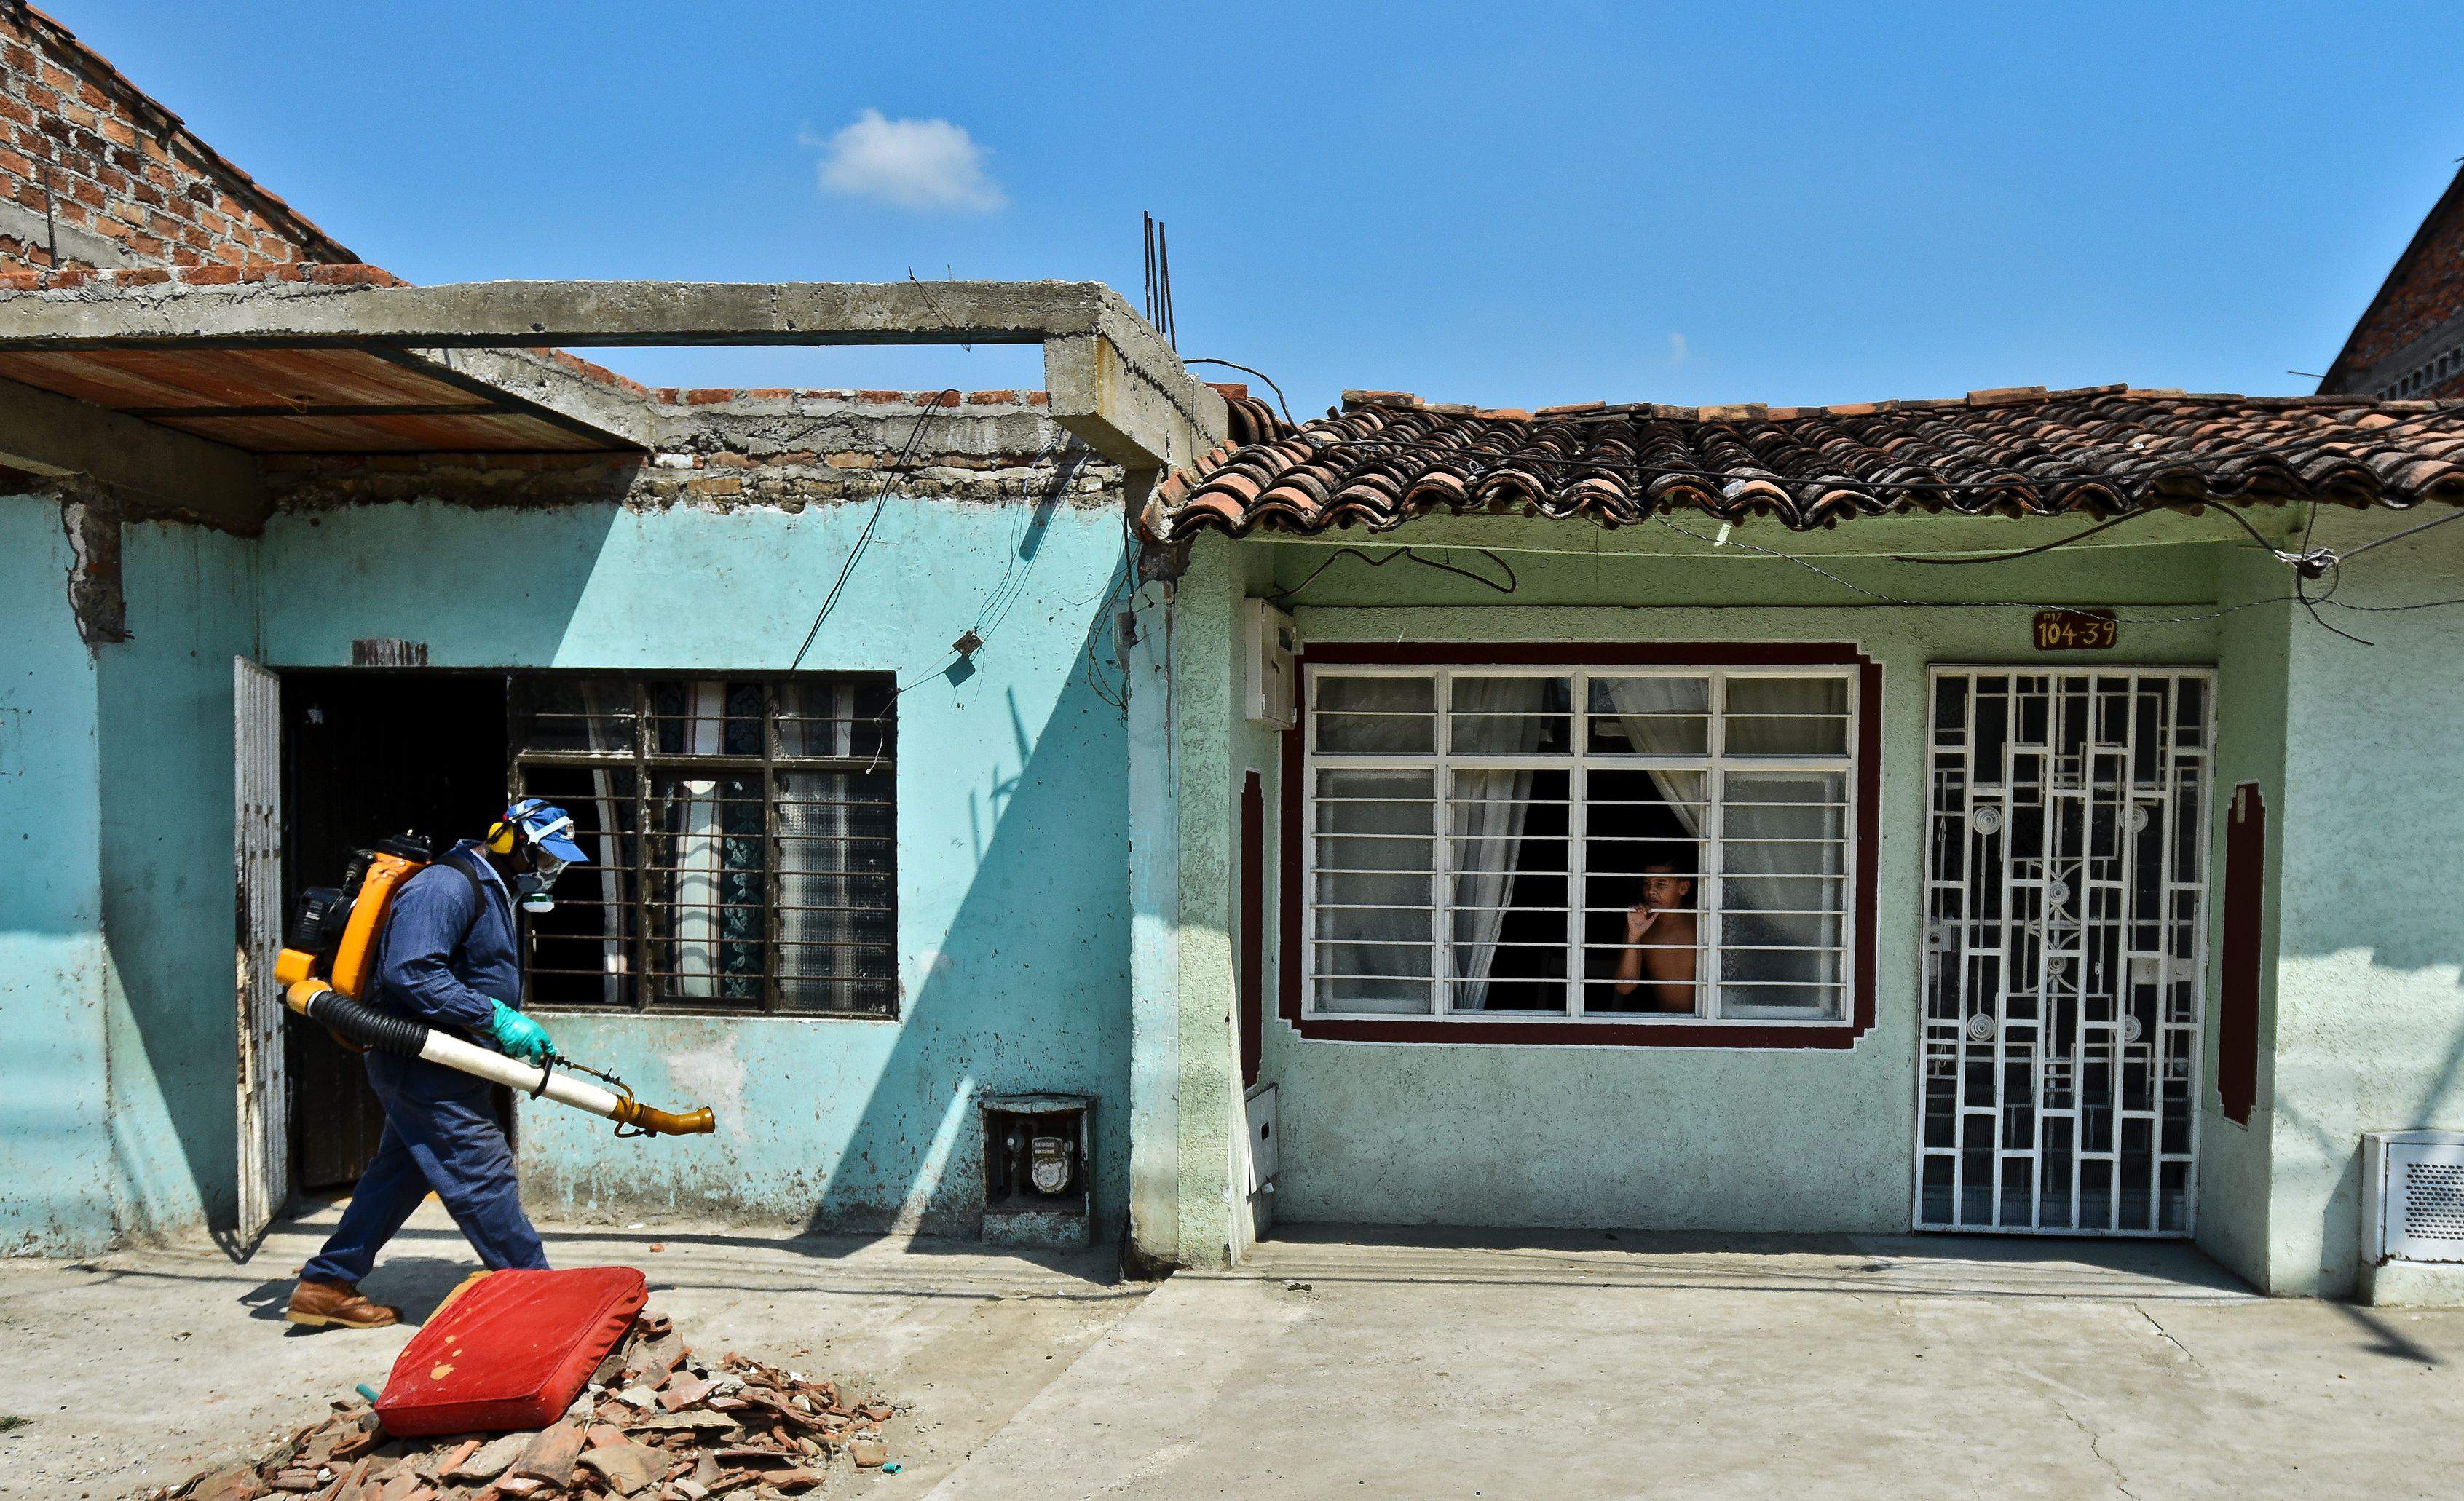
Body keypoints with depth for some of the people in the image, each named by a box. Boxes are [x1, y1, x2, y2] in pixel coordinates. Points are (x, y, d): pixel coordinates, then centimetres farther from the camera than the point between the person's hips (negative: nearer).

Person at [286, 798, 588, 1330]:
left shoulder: (489, 890, 18)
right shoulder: (447, 885, -17)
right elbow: (410, 972, -28)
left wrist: (519, 1033, 9)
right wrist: (496, 1018, -27)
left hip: (432, 1067, 11)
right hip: (423, 1066, -11)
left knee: (400, 1173, 17)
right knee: (483, 1176, -6)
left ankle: (325, 1286, 25)